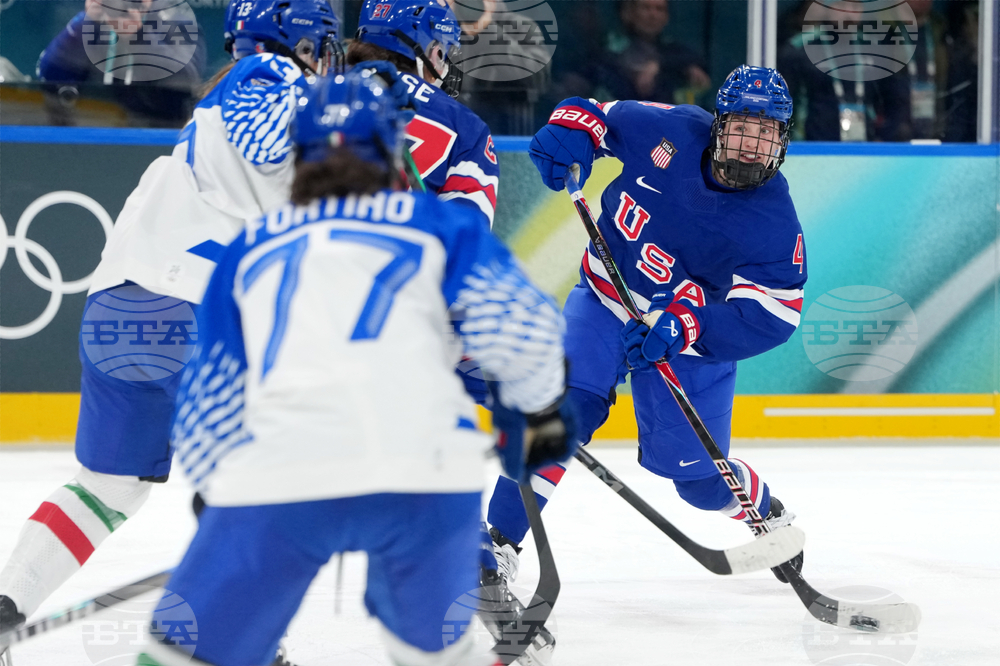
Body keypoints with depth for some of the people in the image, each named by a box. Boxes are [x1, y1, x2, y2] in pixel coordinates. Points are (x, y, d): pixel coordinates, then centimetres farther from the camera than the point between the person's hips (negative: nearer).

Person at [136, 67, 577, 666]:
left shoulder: (249, 251, 25)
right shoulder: (437, 223, 20)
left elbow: (209, 405, 26)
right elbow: (516, 323, 8)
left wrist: (223, 496, 39)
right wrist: (543, 407, 27)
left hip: (275, 477, 0)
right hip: (423, 466, 0)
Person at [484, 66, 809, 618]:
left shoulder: (775, 222, -19)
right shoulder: (670, 132, -13)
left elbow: (769, 317, -25)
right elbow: (595, 115, 2)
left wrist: (682, 329, -37)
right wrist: (568, 131, -22)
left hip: (691, 338, -1)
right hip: (605, 298, 1)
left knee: (699, 477, 3)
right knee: (566, 403, -24)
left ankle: (767, 513, 39)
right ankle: (498, 541, -21)